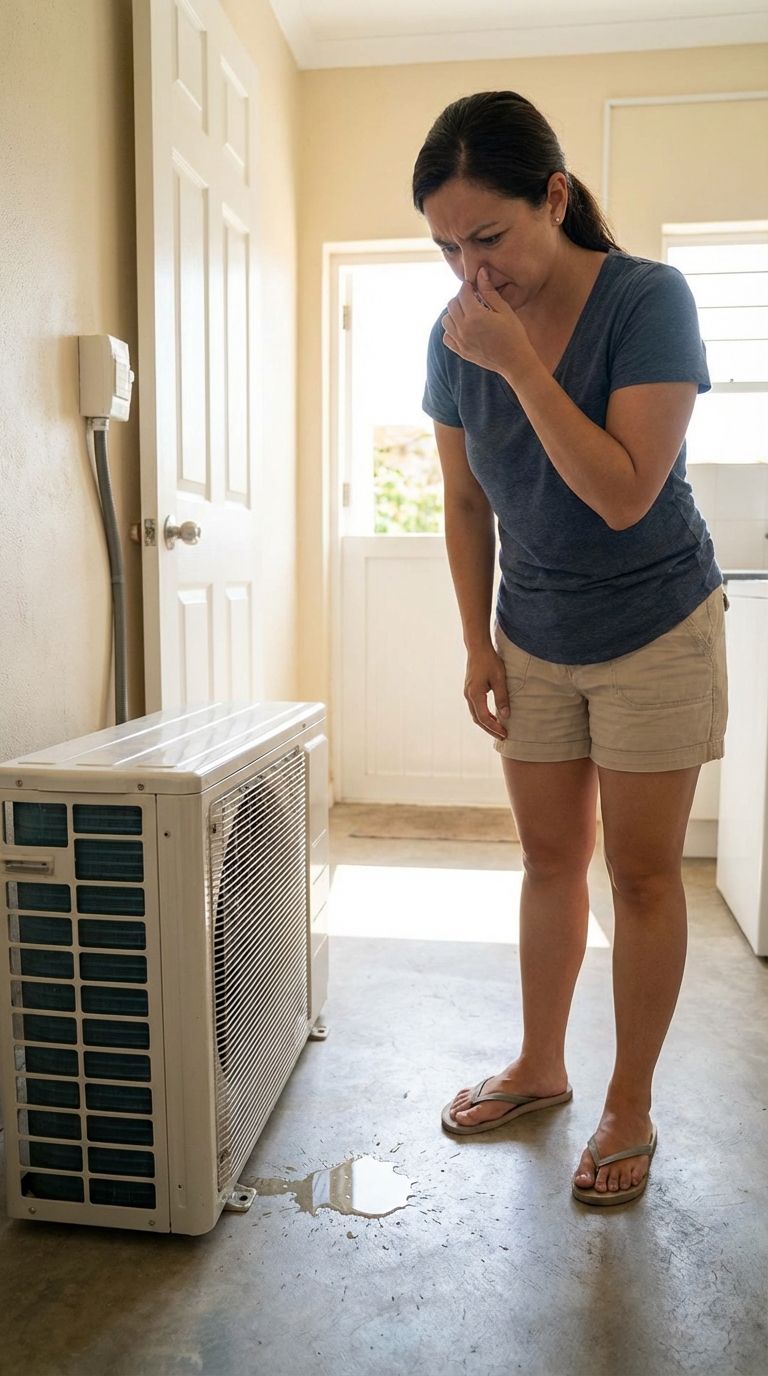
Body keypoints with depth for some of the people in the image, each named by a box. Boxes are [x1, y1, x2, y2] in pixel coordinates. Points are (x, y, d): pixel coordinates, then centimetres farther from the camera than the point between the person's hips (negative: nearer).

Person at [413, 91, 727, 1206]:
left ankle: (630, 1107, 21)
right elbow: (466, 503, 3)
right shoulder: (456, 334, -6)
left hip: (653, 629, -4)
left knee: (641, 872, 3)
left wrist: (520, 363, -28)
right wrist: (479, 644, 1)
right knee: (550, 857, 14)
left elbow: (625, 495, -26)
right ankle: (540, 1065, 32)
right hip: (534, 638, 4)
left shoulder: (648, 299, -18)